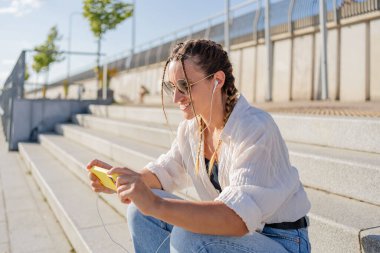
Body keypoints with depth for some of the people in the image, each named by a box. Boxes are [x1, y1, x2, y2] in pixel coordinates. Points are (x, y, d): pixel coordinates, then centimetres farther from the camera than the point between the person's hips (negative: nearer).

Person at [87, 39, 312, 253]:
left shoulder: (255, 128, -26)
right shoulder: (190, 127, -3)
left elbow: (240, 217, -36)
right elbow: (166, 172, 10)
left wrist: (155, 205, -44)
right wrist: (120, 179, -10)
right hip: (234, 231, 7)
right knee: (141, 210, -4)